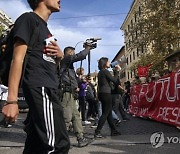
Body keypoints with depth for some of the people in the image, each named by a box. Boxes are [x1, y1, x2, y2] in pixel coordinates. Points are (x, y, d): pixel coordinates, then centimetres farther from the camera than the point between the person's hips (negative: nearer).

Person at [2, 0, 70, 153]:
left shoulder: (46, 29, 26)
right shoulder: (28, 18, 0)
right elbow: (18, 58, -11)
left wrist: (59, 56, 7)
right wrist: (12, 100, -18)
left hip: (49, 88, 9)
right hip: (40, 87, -9)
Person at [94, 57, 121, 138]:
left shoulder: (100, 72, 16)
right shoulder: (105, 71, -11)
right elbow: (114, 80, -11)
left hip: (102, 93, 9)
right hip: (106, 93, -9)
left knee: (109, 113, 13)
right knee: (105, 113, -6)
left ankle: (114, 130, 21)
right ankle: (97, 132, -8)